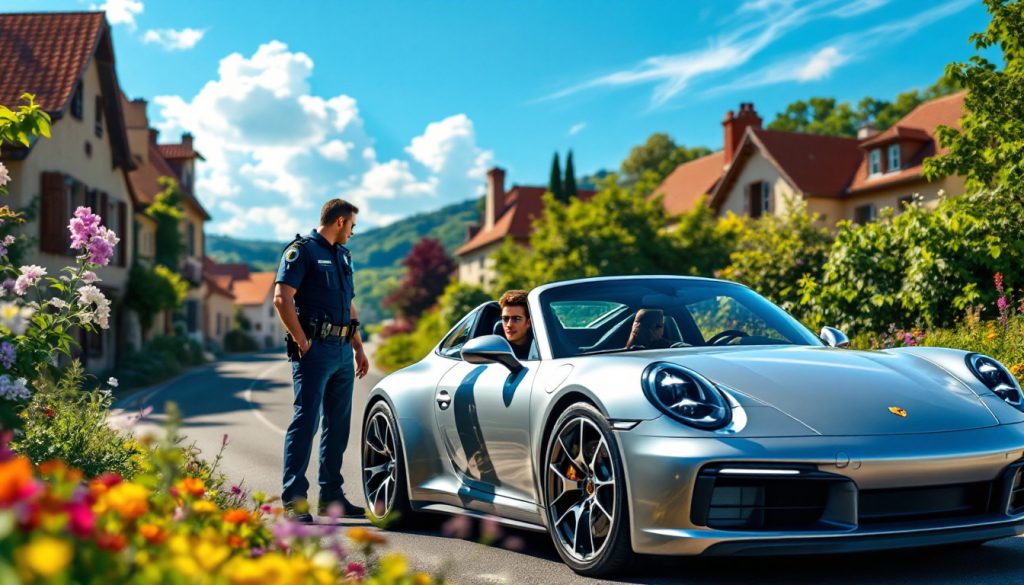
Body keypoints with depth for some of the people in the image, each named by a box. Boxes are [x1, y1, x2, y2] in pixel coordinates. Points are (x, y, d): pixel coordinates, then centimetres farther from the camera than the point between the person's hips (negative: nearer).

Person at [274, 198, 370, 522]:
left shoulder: (342, 256, 21)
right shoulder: (302, 250, -5)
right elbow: (282, 298, -15)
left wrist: (358, 348, 19)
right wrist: (302, 343, -16)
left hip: (342, 351, 8)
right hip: (315, 350, -8)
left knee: (338, 425, 10)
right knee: (306, 420, -10)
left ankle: (331, 495, 17)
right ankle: (293, 498, -8)